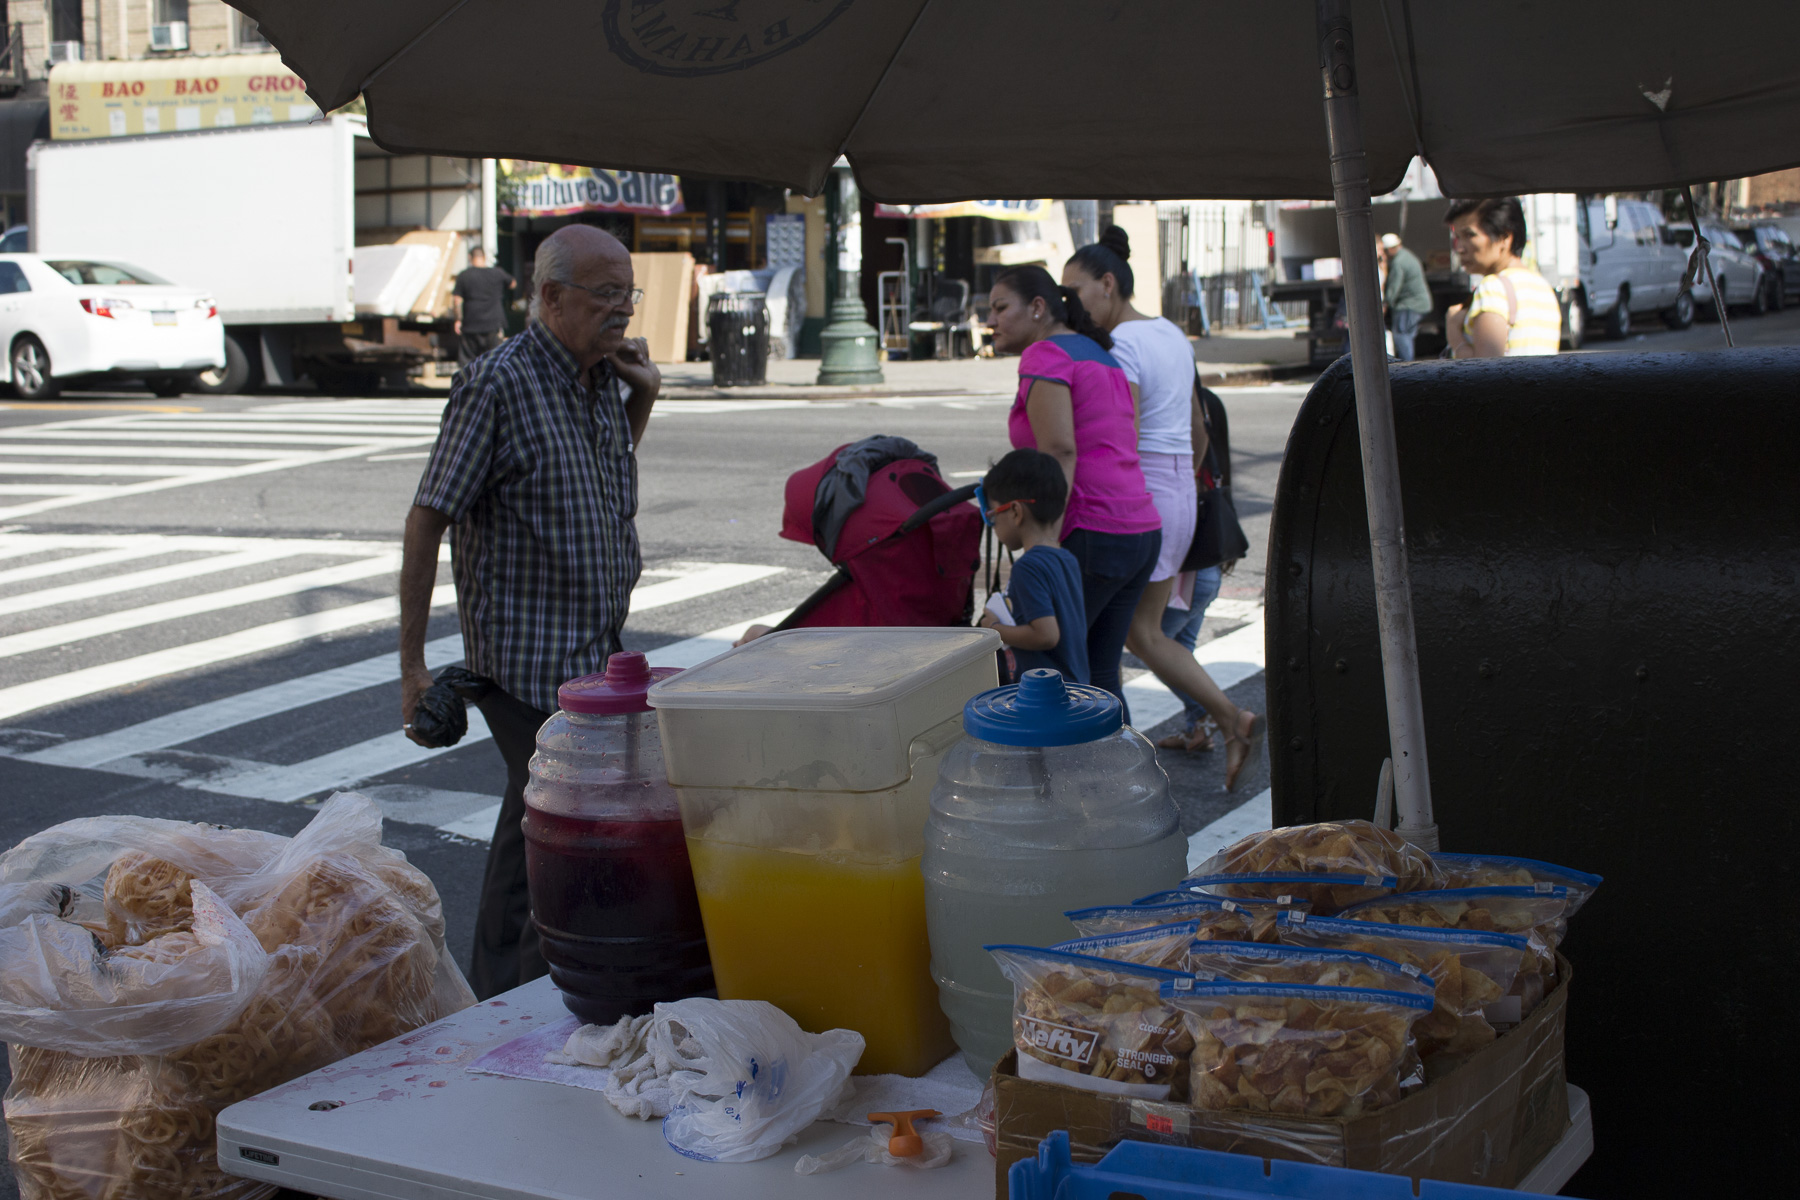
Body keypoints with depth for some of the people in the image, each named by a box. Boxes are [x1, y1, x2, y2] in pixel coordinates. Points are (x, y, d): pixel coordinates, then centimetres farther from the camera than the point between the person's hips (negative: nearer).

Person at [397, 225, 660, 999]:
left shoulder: (604, 376, 8)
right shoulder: (498, 383, -16)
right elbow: (427, 520, -15)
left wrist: (643, 399, 7)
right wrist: (412, 663, -16)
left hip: (595, 652, 8)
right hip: (525, 661, -8)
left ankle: (495, 993, 31)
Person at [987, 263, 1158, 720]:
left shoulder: (1044, 356, -8)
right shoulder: (1101, 355, 20)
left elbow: (1059, 451, -19)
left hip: (1090, 536, -9)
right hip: (1141, 532, 9)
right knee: (1097, 677, 14)